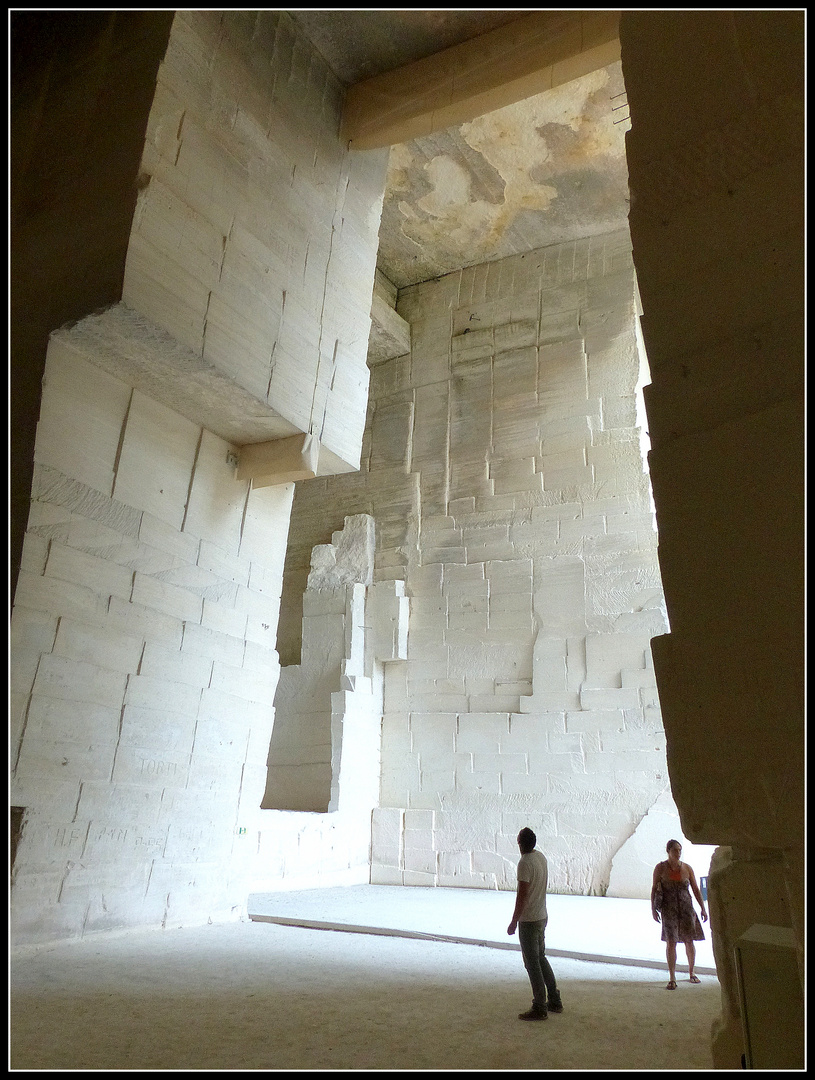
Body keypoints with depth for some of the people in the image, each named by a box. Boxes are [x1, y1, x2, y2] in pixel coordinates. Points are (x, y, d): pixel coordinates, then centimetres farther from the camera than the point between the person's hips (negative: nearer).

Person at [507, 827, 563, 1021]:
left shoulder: (525, 862, -23)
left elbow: (522, 895, -22)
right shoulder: (541, 857, 3)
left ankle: (540, 1008, 10)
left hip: (529, 920, -8)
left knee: (532, 963, 2)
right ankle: (554, 1001, 29)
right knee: (541, 958, 21)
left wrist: (514, 922, -16)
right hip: (542, 917, 9)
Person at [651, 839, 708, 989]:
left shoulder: (687, 868, 2)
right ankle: (672, 979, 0)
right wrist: (653, 909, -4)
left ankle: (691, 973, 31)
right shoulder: (660, 868, -4)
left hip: (686, 908, 2)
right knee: (671, 942, -8)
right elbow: (654, 888, 0)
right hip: (669, 909, -2)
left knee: (689, 941, 8)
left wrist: (703, 909, 2)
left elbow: (696, 889, 7)